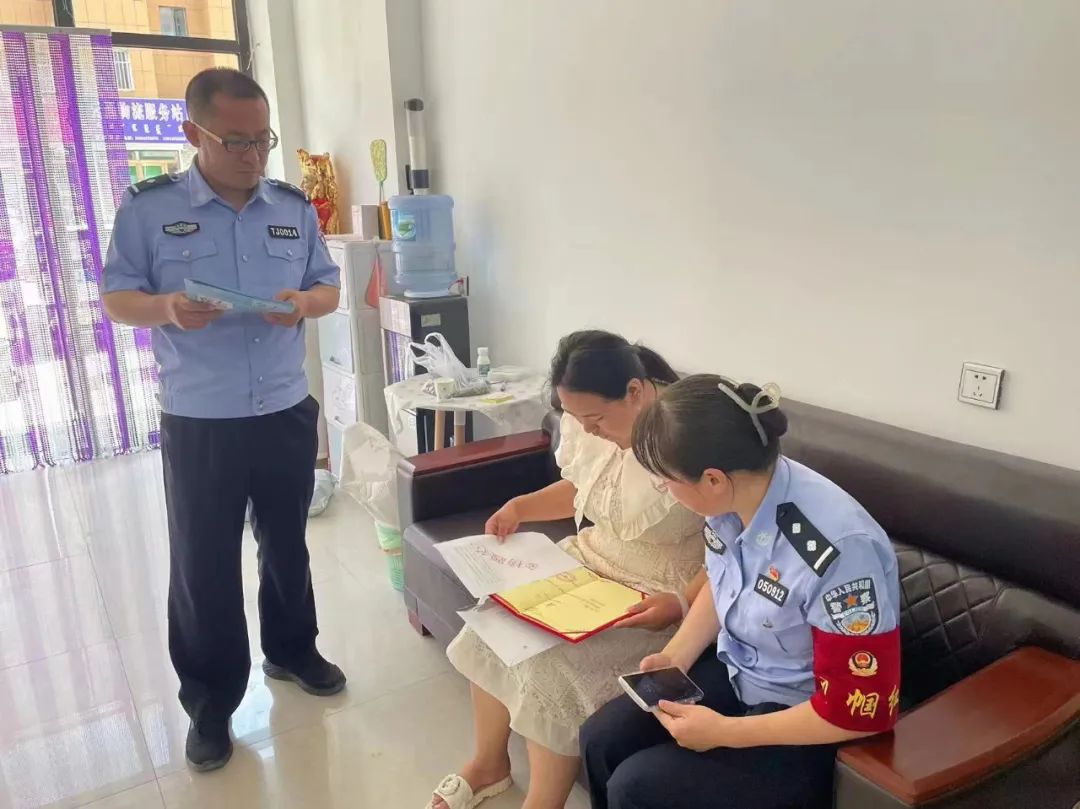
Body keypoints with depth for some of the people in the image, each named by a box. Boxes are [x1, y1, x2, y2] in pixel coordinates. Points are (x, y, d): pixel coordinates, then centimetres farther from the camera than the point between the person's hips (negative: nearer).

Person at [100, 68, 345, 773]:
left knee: (287, 546, 17)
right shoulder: (147, 207, -4)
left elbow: (329, 288, 9)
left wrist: (305, 302, -14)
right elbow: (116, 297, -1)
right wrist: (166, 309, -23)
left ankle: (292, 650, 40)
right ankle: (211, 702, 24)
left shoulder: (294, 206, 5)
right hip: (198, 424, -2)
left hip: (287, 414, 3)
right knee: (202, 563, 7)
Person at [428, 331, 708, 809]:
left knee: (554, 666, -21)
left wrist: (683, 604, -32)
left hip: (657, 593, -7)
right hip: (590, 560, 7)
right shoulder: (585, 420, -6)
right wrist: (522, 506, -2)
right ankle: (488, 764, 22)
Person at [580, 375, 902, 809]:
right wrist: (676, 656, -5)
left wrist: (724, 732, -21)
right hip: (734, 671, 7)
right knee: (600, 739, -3)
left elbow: (860, 711, -24)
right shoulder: (731, 498, -14)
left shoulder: (839, 551, -34)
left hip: (809, 729, -6)